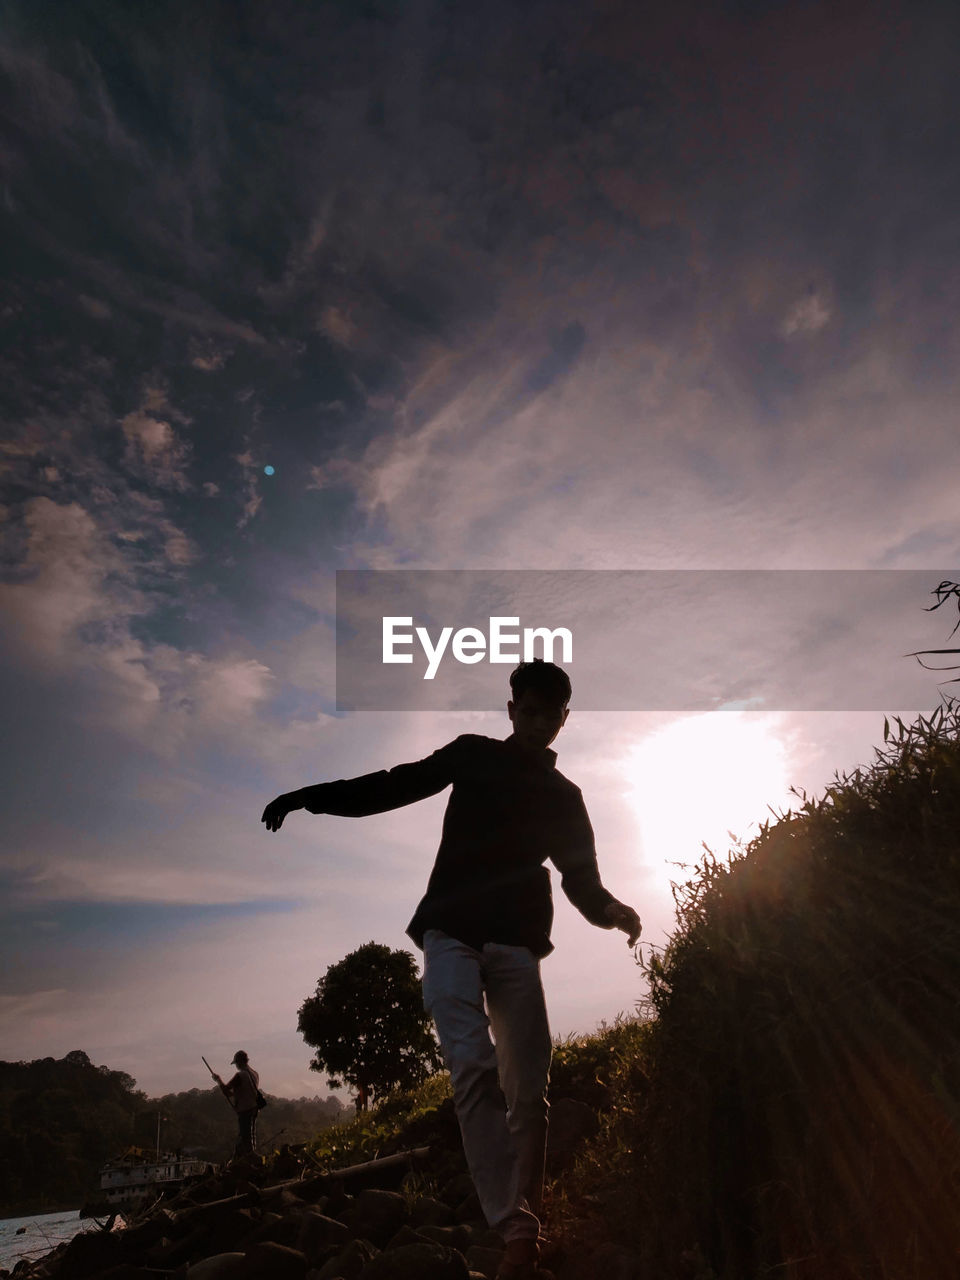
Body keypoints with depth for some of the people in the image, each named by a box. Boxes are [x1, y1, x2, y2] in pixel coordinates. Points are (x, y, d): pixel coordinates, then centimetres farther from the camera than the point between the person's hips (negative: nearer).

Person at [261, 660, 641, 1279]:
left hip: (516, 942, 2)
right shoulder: (472, 755, 11)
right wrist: (312, 796, -1)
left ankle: (528, 1227, 12)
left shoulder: (564, 797, 14)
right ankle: (517, 1230, -17)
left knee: (528, 1089, -1)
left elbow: (581, 878, 12)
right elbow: (396, 786, 9)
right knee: (473, 1065, -19)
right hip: (452, 931, -2)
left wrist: (612, 909, -11)